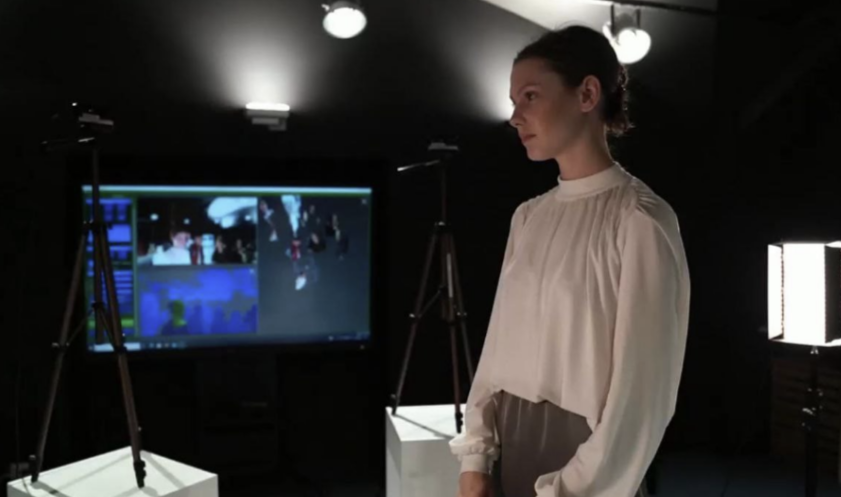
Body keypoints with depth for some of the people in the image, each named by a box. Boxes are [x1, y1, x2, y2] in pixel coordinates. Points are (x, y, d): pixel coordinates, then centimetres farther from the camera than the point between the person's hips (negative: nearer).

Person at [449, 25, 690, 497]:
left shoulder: (641, 219, -13)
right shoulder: (528, 218, 6)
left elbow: (642, 389, -16)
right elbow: (500, 347, 5)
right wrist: (476, 459, -2)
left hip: (585, 458, -6)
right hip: (510, 447, 6)